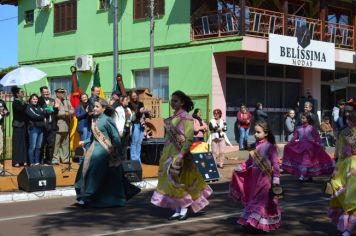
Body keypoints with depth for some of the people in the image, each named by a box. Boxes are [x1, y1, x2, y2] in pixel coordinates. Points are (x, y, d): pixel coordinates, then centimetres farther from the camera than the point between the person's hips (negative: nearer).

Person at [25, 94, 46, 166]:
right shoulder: (28, 107, 0)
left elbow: (44, 114, 3)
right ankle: (32, 163, -2)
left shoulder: (39, 107, 17)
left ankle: (37, 162, 13)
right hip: (33, 128, -6)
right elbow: (33, 116, -13)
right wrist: (41, 117, 0)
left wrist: (38, 116, -12)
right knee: (32, 147, -6)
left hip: (41, 128, 6)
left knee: (38, 147, 7)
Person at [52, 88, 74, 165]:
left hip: (66, 125, 6)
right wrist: (64, 113, -13)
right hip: (58, 125, -6)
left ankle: (65, 159, 17)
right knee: (56, 144, -5)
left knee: (65, 143, 10)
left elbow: (72, 110, 14)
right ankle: (55, 159, 0)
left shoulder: (67, 102, 18)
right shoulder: (54, 101, -4)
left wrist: (68, 113, -7)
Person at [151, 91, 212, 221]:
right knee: (169, 181, 7)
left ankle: (184, 207, 4)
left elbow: (189, 138, -17)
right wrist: (164, 153, 16)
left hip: (179, 154, -8)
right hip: (169, 154, 8)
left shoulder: (186, 118, -11)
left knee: (175, 180, -9)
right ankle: (177, 211, 14)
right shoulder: (173, 118, 13)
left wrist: (182, 154, -24)